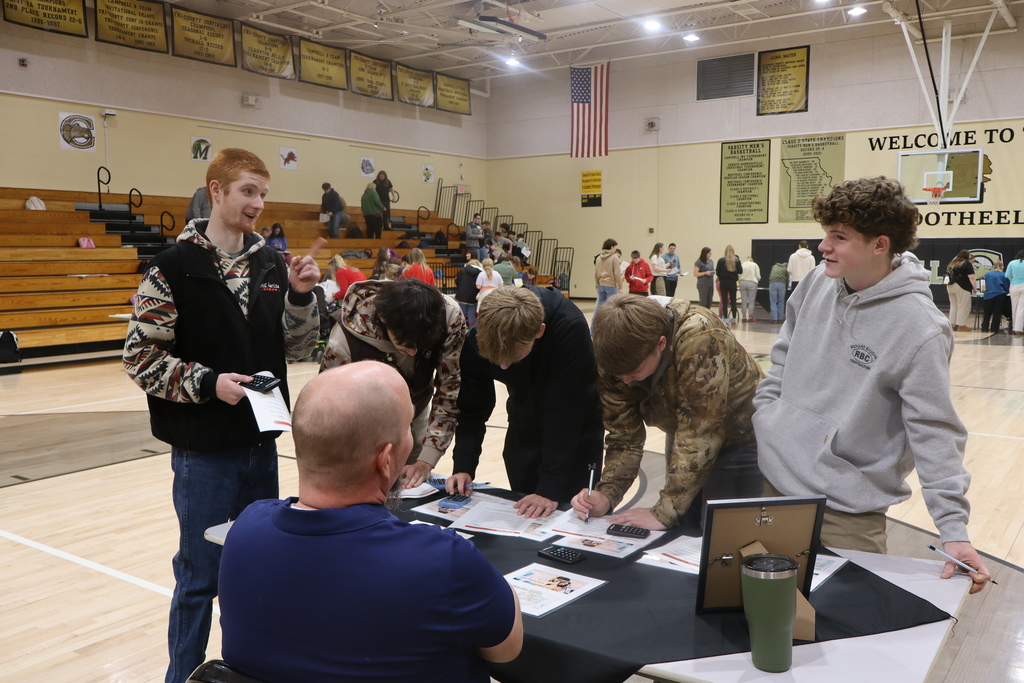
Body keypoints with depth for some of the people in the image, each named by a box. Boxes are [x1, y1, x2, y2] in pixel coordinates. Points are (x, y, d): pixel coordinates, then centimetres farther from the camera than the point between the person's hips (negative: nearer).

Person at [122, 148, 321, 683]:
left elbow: (297, 348, 7)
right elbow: (140, 356, -8)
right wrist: (207, 383, -19)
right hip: (204, 450, -5)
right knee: (200, 576, 7)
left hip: (261, 442, 5)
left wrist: (300, 296, -8)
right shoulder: (176, 266, -9)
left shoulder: (269, 263, 5)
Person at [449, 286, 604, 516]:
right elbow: (472, 410, -11)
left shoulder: (570, 328, -35)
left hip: (577, 429, -3)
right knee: (521, 515, 9)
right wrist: (463, 466, -22)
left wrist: (551, 487, -33)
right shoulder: (477, 338, -24)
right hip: (525, 426, 3)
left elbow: (564, 413, -33)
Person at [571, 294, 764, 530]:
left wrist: (664, 512, -34)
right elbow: (624, 436, -13)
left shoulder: (700, 342, -37)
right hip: (686, 437, 5)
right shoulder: (617, 354, -19)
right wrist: (606, 494, -27)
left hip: (742, 436, -5)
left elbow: (698, 435, -36)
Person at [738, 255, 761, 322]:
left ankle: (744, 317, 7)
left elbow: (739, 275, 5)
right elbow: (758, 276, 2)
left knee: (743, 301, 5)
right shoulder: (755, 265, 5)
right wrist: (756, 280, 22)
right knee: (751, 301, 1)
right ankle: (750, 317, 3)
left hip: (742, 283, 3)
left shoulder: (742, 265, 10)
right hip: (752, 283, -3)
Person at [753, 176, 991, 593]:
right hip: (775, 479, 6)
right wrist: (765, 411, 10)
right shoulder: (817, 282, -2)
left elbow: (935, 433, -17)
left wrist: (953, 529, -20)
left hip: (846, 510, -6)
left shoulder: (920, 330, -20)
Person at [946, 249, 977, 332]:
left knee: (953, 306, 11)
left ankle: (953, 325, 12)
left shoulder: (952, 263, 16)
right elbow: (971, 277, -11)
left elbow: (947, 275, 19)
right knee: (963, 307, -2)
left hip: (950, 287, 7)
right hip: (962, 288, -7)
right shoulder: (967, 264, -5)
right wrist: (975, 288, -8)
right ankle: (961, 325, -3)